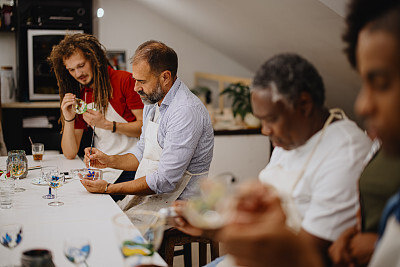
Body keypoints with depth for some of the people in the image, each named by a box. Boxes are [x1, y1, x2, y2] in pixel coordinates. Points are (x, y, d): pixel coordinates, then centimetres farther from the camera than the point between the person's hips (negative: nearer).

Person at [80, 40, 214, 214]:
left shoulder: (187, 111, -22)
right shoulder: (152, 103, 10)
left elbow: (164, 181, -24)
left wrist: (108, 188, -18)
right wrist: (109, 161, 3)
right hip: (145, 196, 9)